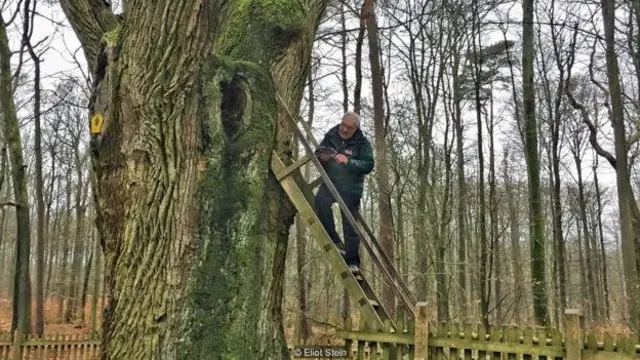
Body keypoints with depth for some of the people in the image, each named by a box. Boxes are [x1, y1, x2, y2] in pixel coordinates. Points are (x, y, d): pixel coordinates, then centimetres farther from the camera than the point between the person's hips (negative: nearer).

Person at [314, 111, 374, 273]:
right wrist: (321, 157, -11)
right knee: (320, 202, -29)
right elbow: (317, 153, 14)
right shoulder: (330, 137, 3)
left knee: (350, 224, 0)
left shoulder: (362, 143, -5)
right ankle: (334, 241, -15)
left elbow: (368, 165, -12)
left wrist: (348, 162, -26)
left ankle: (352, 261, 11)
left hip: (350, 188, -2)